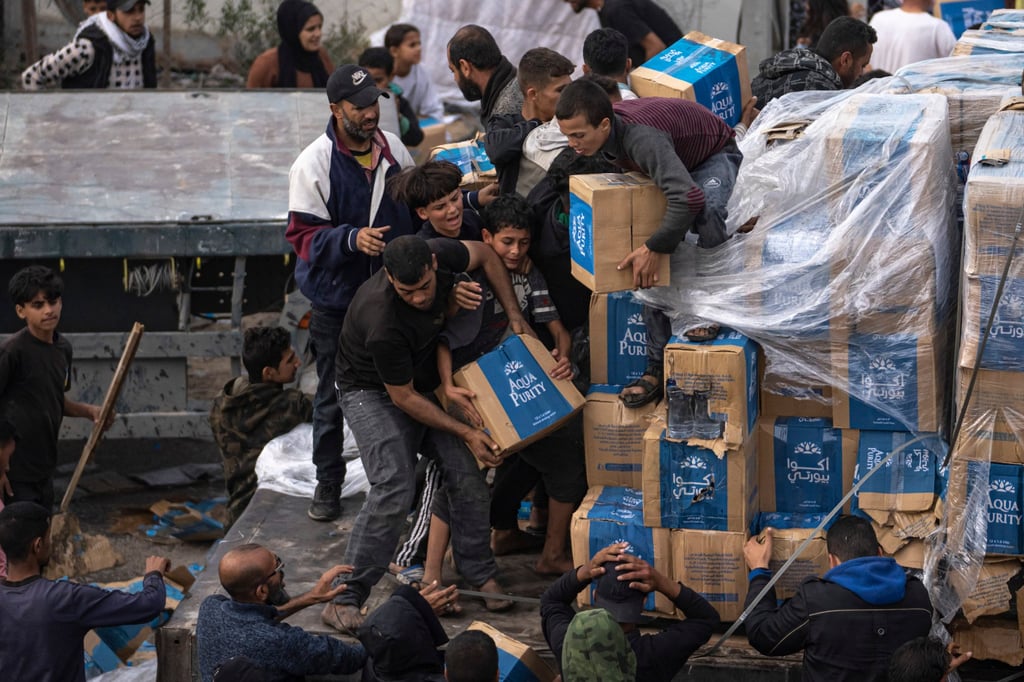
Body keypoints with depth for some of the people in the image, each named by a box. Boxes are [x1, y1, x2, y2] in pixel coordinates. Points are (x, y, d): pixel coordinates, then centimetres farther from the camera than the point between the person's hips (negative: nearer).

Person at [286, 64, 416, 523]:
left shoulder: (393, 149, -1)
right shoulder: (314, 163, -16)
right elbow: (303, 235, -16)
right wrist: (351, 239, -31)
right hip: (336, 299, -4)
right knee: (332, 398, 9)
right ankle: (327, 482, 23)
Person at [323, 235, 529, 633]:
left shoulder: (440, 256, -22)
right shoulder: (383, 323, -37)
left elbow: (484, 256, 3)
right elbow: (403, 397, -24)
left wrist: (514, 316, -5)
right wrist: (466, 433, -22)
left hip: (426, 382, 7)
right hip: (373, 391, -6)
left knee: (466, 471, -7)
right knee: (394, 489, -23)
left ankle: (480, 575, 9)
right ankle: (344, 599, -18)